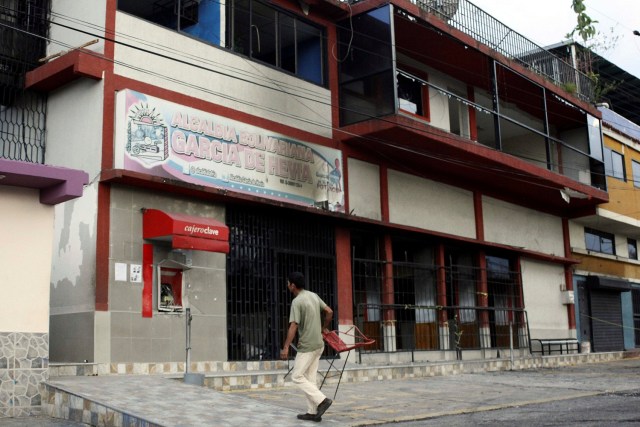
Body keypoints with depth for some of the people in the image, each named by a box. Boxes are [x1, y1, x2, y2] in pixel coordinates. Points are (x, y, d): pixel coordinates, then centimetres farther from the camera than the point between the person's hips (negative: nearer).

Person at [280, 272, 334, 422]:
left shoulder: (297, 302, -16)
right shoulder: (313, 295, 8)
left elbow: (293, 326, -22)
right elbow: (329, 312, 14)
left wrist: (286, 348, -21)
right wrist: (324, 328, 29)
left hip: (307, 346, -8)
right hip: (318, 344, 8)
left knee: (297, 376, -1)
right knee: (310, 378, 11)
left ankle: (322, 400, -10)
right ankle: (313, 412, 9)